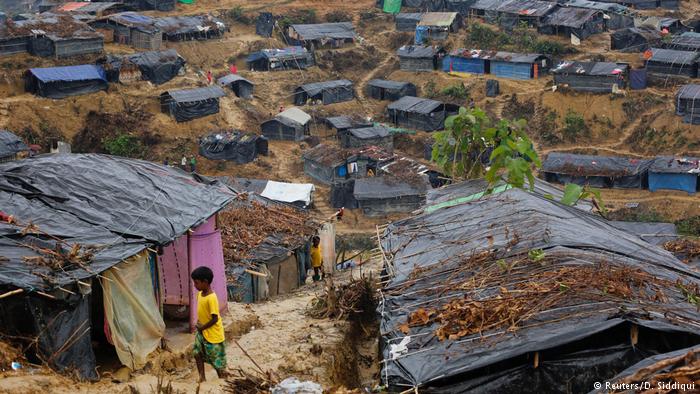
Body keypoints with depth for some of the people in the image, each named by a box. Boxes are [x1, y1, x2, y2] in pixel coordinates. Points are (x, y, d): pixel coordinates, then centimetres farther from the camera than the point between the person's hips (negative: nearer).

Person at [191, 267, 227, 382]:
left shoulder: (211, 298, -28)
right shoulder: (200, 294, 0)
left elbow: (215, 319, -25)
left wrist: (202, 328, -15)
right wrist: (199, 323, 3)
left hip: (213, 333, -8)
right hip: (201, 332, 9)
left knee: (217, 359, 5)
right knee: (197, 353, 15)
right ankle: (202, 377, 28)